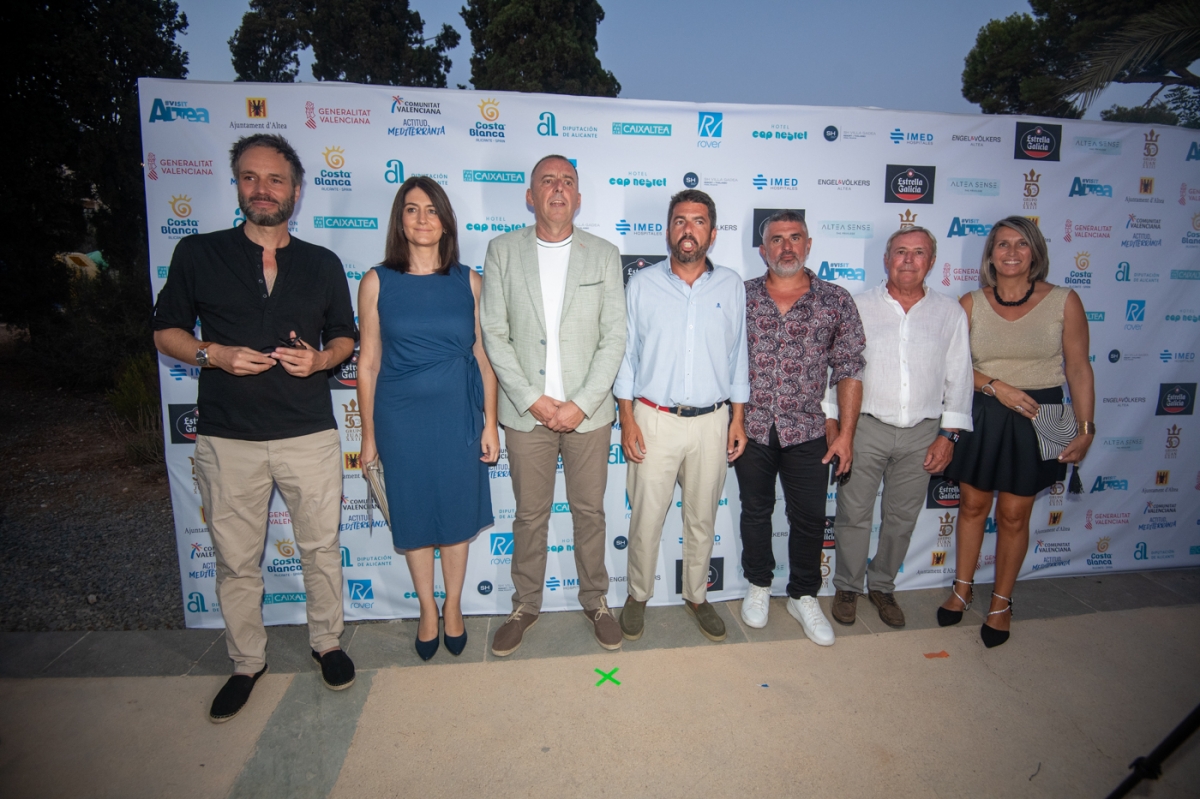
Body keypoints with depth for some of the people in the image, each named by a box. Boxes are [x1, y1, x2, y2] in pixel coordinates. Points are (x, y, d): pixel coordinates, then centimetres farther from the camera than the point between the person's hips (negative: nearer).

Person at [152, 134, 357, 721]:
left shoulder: (323, 264, 8)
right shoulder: (198, 254, 4)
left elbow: (345, 336, 14)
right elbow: (166, 331, 8)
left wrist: (321, 358, -8)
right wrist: (214, 354, -12)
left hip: (310, 435, 1)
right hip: (228, 440, 0)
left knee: (321, 547, 11)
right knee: (235, 560, 11)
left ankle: (327, 642, 33)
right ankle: (246, 662, 32)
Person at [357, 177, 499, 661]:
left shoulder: (468, 281, 1)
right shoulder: (377, 282, -1)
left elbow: (484, 355, 3)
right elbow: (368, 363, 1)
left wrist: (490, 422, 1)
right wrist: (368, 434, 2)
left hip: (458, 413, 1)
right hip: (401, 417, 0)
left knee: (457, 512, 12)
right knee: (413, 515, 12)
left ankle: (453, 607, 35)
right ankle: (427, 610, 34)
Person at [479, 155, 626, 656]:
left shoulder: (604, 255, 3)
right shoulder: (502, 251, 3)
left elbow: (615, 337, -2)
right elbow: (494, 333, -2)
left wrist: (581, 404, -11)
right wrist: (532, 400, -10)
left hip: (589, 412, 0)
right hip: (526, 411, 0)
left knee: (590, 513, 12)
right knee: (529, 516, 12)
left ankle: (595, 601, 33)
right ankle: (525, 605, 32)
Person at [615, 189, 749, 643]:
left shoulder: (732, 287, 4)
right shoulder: (642, 285, -1)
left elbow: (738, 355, 9)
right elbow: (625, 355, 1)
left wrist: (737, 418, 5)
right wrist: (627, 420, -5)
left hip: (711, 422, 2)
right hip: (654, 419, -1)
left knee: (702, 519, 14)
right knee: (646, 518, 6)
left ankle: (696, 595, 34)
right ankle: (638, 595, 28)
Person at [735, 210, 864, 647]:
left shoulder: (836, 300, -1)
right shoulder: (741, 296, 0)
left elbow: (849, 371, 0)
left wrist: (845, 433, -4)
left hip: (807, 431, 0)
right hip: (751, 427, 1)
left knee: (809, 518, 8)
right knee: (755, 511, 15)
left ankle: (803, 596, 29)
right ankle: (758, 586, 35)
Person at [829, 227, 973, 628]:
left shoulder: (951, 313, 5)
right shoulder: (859, 306, 0)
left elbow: (958, 377, 6)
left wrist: (948, 433, 1)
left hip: (922, 433, 2)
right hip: (865, 428, -2)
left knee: (902, 518, 13)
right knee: (854, 515, 6)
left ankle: (883, 586, 33)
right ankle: (848, 587, 26)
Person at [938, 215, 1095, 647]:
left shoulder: (1064, 301, -4)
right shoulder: (971, 303, -1)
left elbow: (1078, 368, -2)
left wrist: (1086, 427, -6)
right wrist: (996, 386, -14)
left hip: (1037, 418, -1)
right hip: (981, 415, 2)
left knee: (1013, 515, 8)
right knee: (973, 505, 13)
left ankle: (1001, 602, 27)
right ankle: (962, 588, 32)